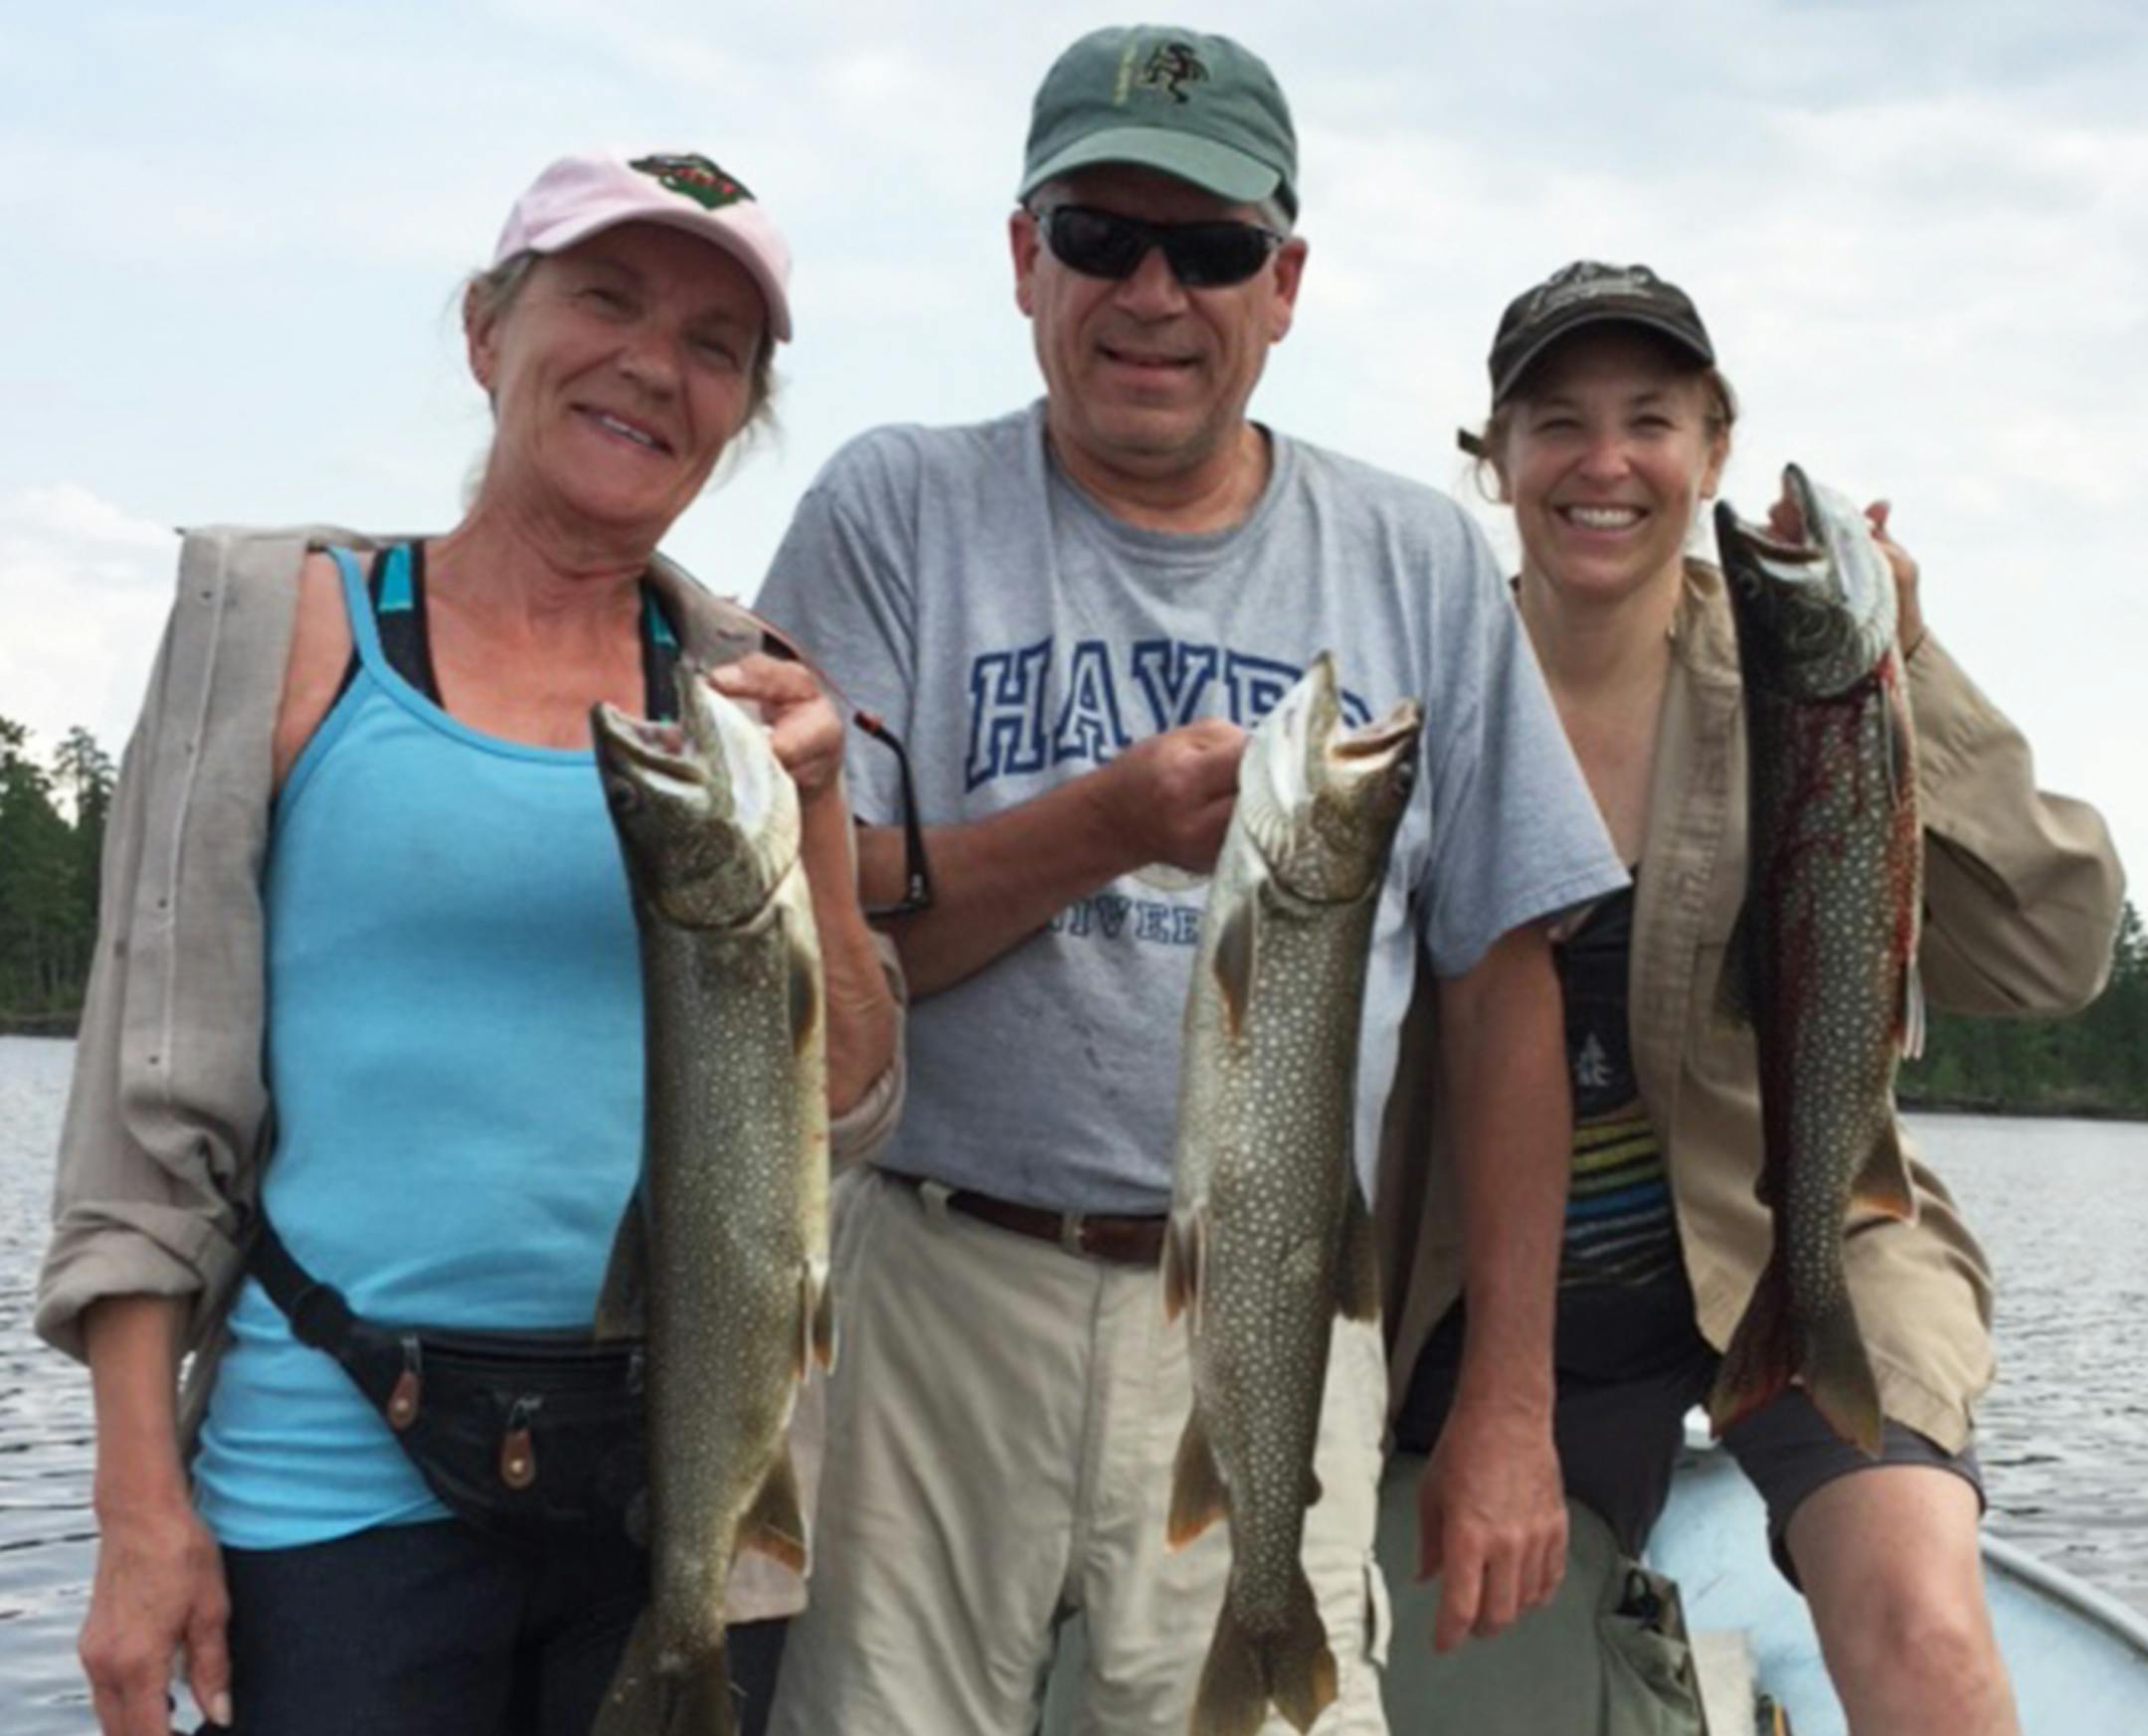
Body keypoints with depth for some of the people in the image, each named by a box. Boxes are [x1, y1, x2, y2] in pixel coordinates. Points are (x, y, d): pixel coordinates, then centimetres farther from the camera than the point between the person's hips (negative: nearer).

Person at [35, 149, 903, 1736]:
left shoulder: (751, 692, 5)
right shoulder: (284, 622, -1)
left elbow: (845, 1118, 3)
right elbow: (158, 1087, -2)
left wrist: (810, 816, -12)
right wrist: (141, 1509, -5)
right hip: (340, 1481, -2)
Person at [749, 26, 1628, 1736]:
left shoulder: (1422, 562, 7)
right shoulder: (898, 509, 3)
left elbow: (1505, 984, 7)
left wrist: (1510, 1405, 3)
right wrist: (1113, 821, -20)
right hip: (934, 1291, 0)